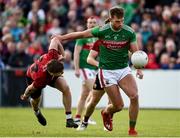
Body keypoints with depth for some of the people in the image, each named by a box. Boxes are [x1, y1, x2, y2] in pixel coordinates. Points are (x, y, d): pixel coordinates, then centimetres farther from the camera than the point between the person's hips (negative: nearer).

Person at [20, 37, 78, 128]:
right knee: (36, 100, 18)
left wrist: (62, 55, -19)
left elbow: (55, 40, -27)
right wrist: (25, 96, -4)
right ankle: (37, 112, 59)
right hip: (32, 77, -3)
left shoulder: (52, 56, -43)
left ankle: (69, 119, -12)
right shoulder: (40, 79, -48)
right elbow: (30, 88, -26)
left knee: (65, 88, -19)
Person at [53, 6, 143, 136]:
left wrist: (139, 69, -21)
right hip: (106, 71, -2)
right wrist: (62, 37, 12)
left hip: (124, 69, 2)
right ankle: (106, 113, 31)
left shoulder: (129, 32, -8)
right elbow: (81, 34, 2)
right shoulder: (102, 30, -12)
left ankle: (132, 129, -5)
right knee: (118, 106, -7)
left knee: (134, 96, -21)